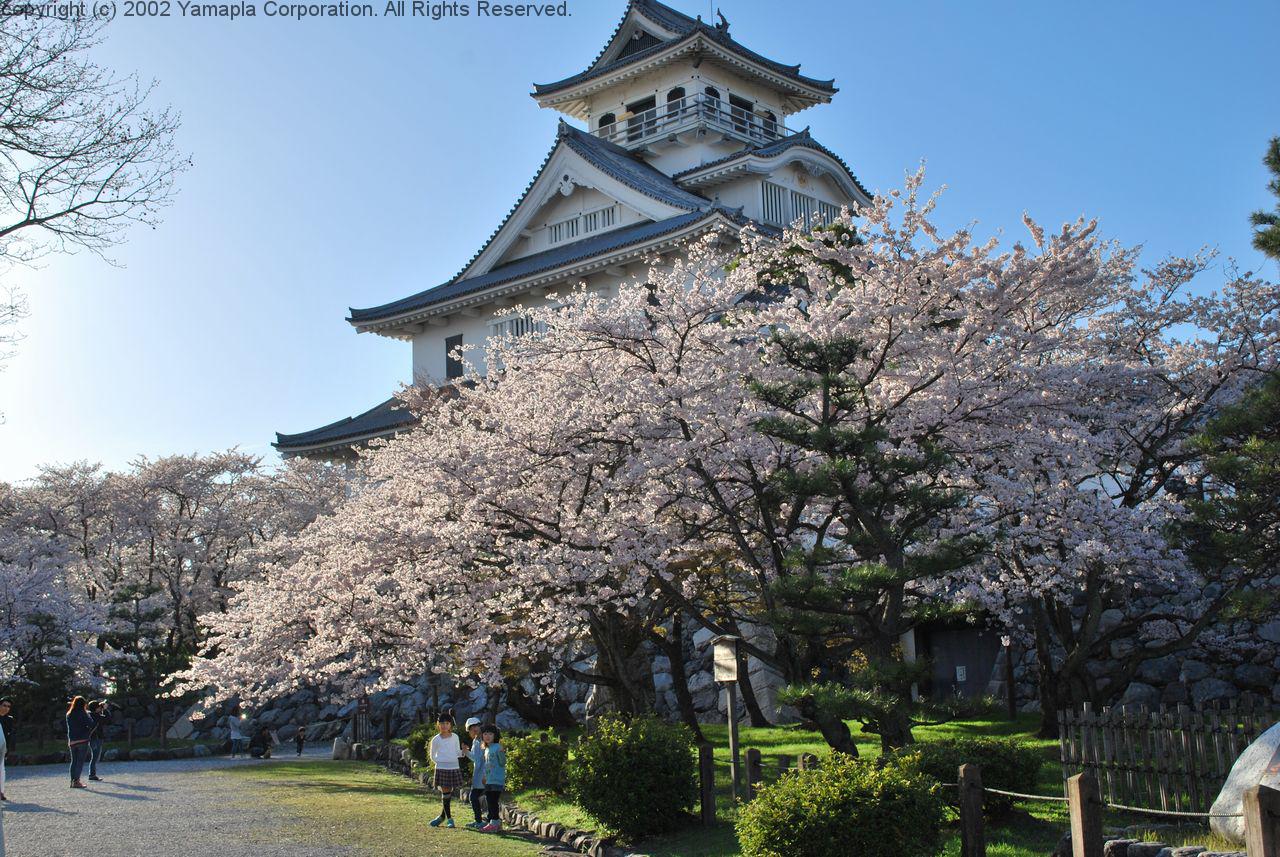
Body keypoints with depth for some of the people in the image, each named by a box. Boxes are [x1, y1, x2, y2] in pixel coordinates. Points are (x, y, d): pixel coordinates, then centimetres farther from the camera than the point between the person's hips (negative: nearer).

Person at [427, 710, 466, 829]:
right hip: (441, 769, -2)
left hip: (454, 768, 2)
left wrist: (464, 751, -7)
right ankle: (449, 818, 7)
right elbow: (433, 756, 8)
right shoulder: (436, 740, -1)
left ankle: (442, 816, 20)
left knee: (449, 793, 6)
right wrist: (439, 762, -7)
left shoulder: (455, 737, 6)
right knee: (445, 792, -2)